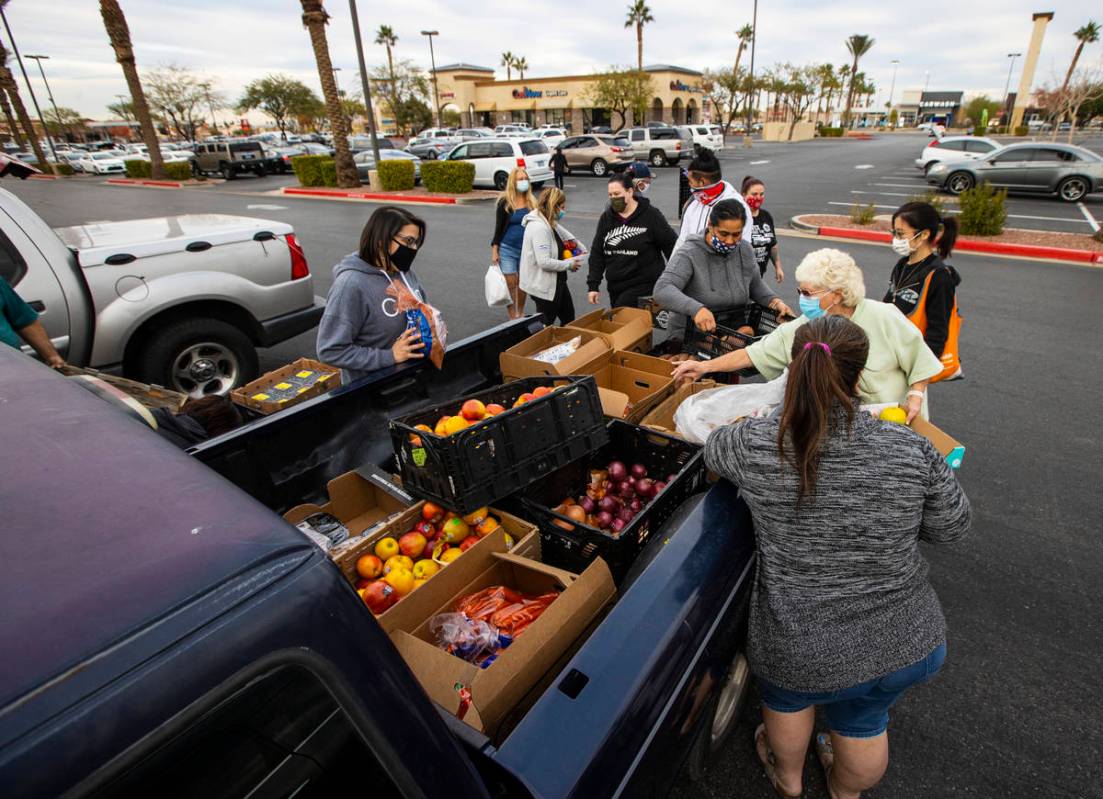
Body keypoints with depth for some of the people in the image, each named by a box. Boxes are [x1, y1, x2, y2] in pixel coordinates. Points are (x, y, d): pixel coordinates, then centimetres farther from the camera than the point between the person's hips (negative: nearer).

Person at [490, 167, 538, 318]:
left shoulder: (531, 201, 3)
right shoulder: (505, 202, -7)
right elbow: (499, 227, -4)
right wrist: (494, 251, -8)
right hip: (507, 249, -3)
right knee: (510, 284, 0)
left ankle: (521, 314, 30)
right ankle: (513, 318, 8)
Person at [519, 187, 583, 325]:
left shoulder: (551, 223, 6)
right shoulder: (539, 227, -24)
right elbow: (544, 262, -31)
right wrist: (569, 264, -18)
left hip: (556, 283, 10)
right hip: (543, 287, -10)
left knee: (568, 318, 19)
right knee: (545, 325, 4)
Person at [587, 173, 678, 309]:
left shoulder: (651, 215, -6)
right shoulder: (606, 218, 6)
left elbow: (671, 246, -2)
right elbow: (597, 253, 8)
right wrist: (593, 285, 2)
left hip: (644, 284, -5)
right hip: (615, 287, 5)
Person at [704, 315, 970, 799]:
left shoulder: (754, 444, -21)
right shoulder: (911, 450, -17)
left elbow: (713, 451, 2)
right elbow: (951, 528, 0)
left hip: (801, 654, -2)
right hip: (911, 648, 3)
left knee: (786, 696, 32)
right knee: (863, 721, 32)